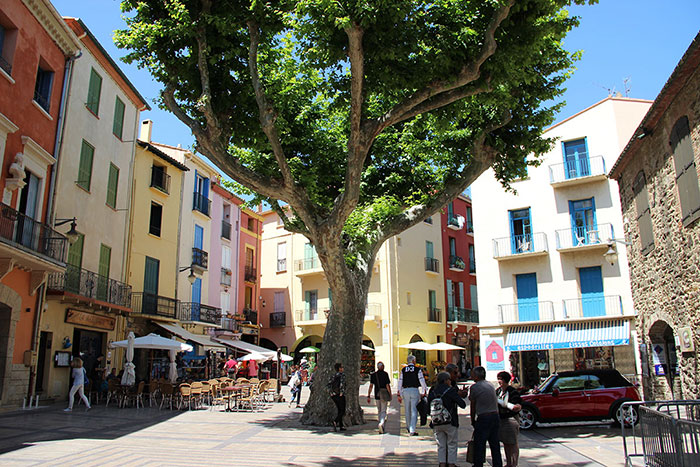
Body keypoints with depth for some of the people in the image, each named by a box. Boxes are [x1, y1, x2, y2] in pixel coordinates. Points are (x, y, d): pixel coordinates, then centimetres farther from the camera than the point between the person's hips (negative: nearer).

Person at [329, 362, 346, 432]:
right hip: (340, 395, -7)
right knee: (342, 411, -2)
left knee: (339, 410, 15)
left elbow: (329, 384, 11)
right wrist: (341, 392, -20)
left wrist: (332, 391, 12)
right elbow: (342, 383, -22)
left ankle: (341, 426, 12)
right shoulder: (342, 374, -7)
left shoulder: (334, 375, 13)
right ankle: (335, 422, -24)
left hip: (333, 395, 7)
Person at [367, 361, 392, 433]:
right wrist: (390, 394, 0)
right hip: (384, 395, -3)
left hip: (377, 395, 3)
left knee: (379, 411, 19)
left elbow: (371, 386, -1)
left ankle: (381, 422, 27)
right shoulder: (385, 374, -8)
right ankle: (381, 424, -24)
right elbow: (388, 385, -10)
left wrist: (368, 396, 1)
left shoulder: (373, 375, 2)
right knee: (383, 411, -2)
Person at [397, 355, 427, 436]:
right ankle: (412, 430, -6)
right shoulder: (417, 370, -2)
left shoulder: (403, 370, 6)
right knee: (414, 411, 1)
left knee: (407, 410, 18)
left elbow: (400, 383, 6)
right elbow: (422, 382, -4)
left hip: (405, 391, 3)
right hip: (415, 390, -3)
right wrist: (424, 392, 8)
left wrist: (399, 395, 11)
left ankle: (408, 427, 33)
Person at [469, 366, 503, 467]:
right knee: (495, 445, 14)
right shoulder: (490, 385, 12)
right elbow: (496, 402, 16)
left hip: (483, 418, -6)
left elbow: (473, 407, -1)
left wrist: (473, 421, 10)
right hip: (495, 416, 6)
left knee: (479, 446, 2)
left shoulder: (474, 387, -6)